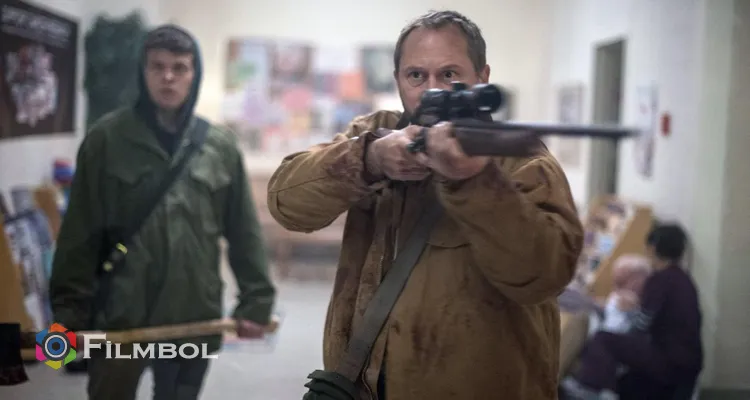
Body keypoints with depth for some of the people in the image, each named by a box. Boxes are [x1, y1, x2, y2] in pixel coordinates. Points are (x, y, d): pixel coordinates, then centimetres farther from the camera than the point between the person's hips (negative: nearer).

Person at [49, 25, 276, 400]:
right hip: (120, 318, -2)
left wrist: (256, 300, 4)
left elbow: (244, 233, 7)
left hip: (196, 320, 2)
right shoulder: (106, 138, -3)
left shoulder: (221, 147, 3)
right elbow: (80, 233, -3)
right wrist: (70, 310, -6)